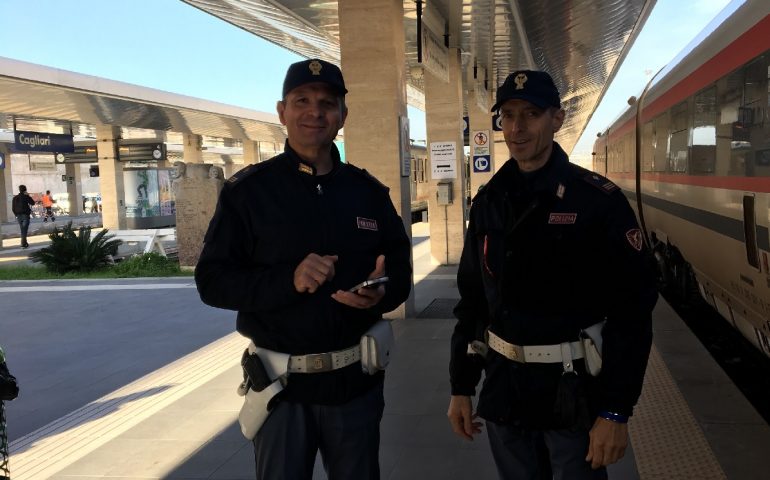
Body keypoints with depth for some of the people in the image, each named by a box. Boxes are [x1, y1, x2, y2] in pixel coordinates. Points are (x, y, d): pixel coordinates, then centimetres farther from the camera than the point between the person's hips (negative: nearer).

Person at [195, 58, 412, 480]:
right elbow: (212, 280, -8)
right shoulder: (247, 189, -5)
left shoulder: (369, 192, 5)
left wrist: (382, 293, -16)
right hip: (281, 384, -3)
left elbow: (400, 272, 8)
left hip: (357, 380, 3)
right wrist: (288, 280, -24)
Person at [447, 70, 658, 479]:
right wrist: (461, 387, 8)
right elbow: (471, 300, 8)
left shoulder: (598, 200, -11)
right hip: (503, 388, 5)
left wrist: (616, 411, -16)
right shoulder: (489, 201, 4)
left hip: (575, 390, -4)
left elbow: (632, 310, -14)